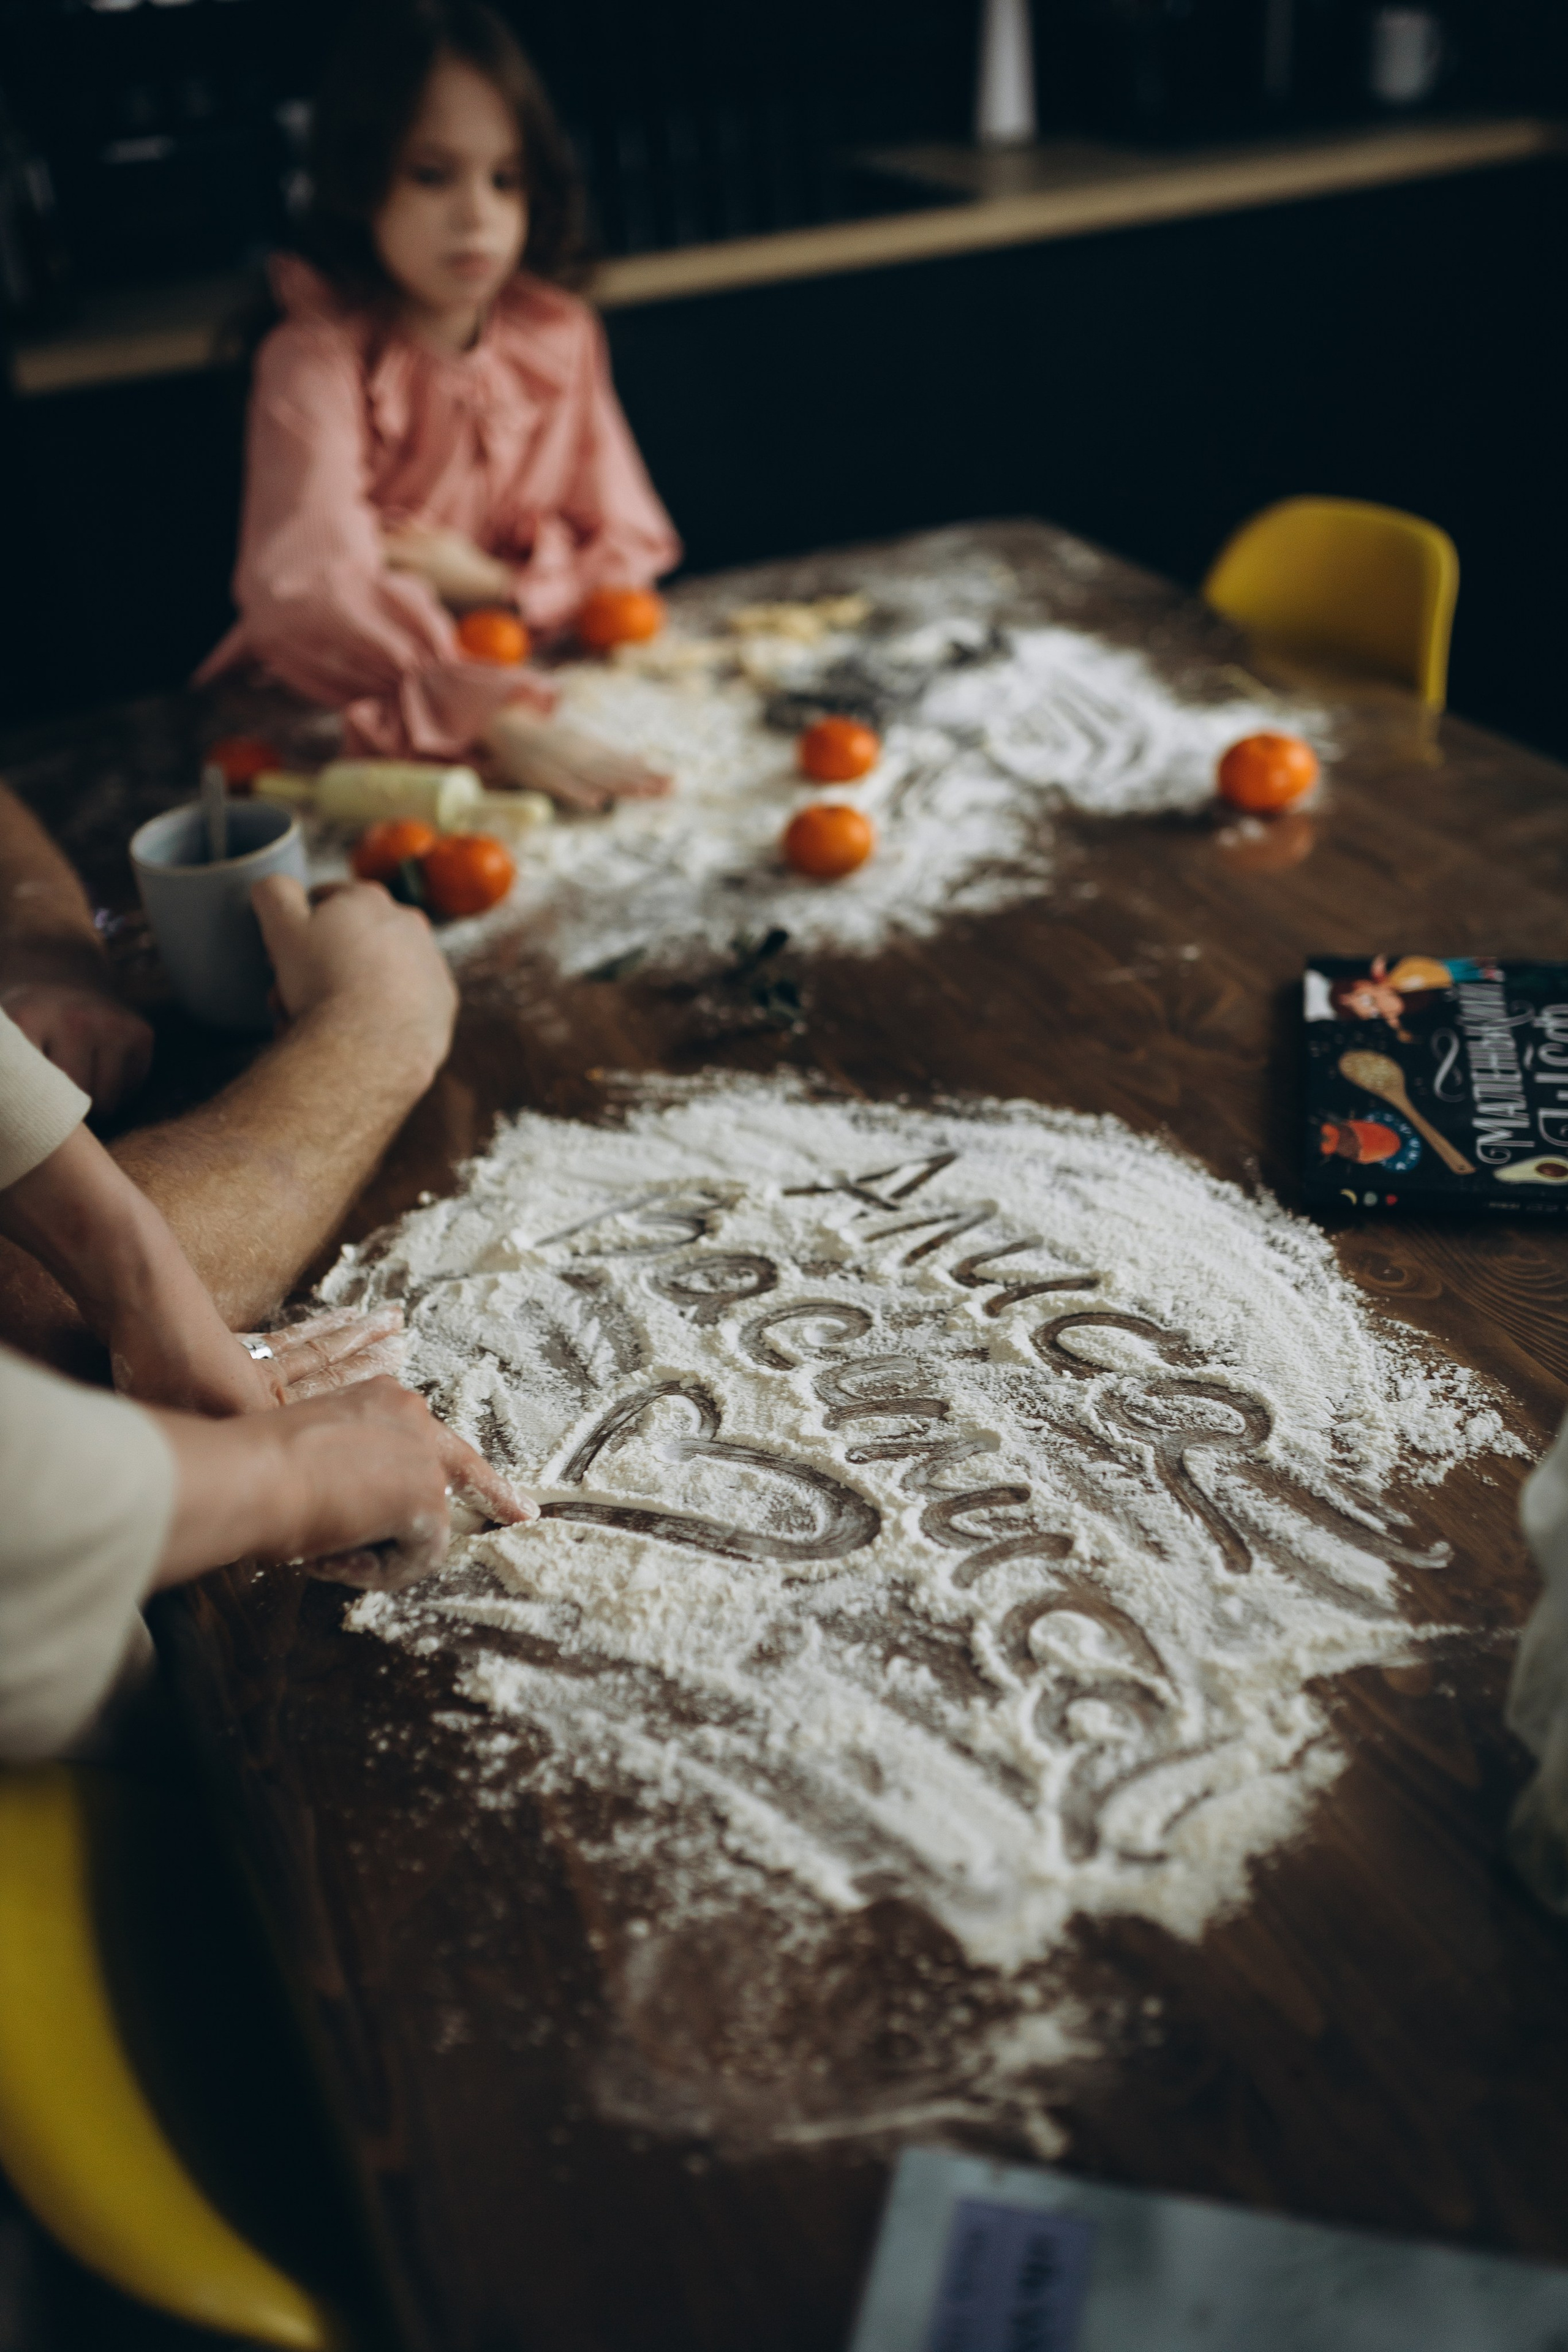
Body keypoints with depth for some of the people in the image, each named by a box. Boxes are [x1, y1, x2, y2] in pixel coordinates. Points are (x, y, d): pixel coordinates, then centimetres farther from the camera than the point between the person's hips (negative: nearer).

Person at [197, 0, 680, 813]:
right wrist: (496, 720, -46)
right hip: (350, 709, -4)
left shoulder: (559, 336, 2)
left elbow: (629, 551, 4)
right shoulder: (316, 359, -15)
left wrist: (491, 580, -15)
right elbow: (309, 588, -32)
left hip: (539, 672, 4)